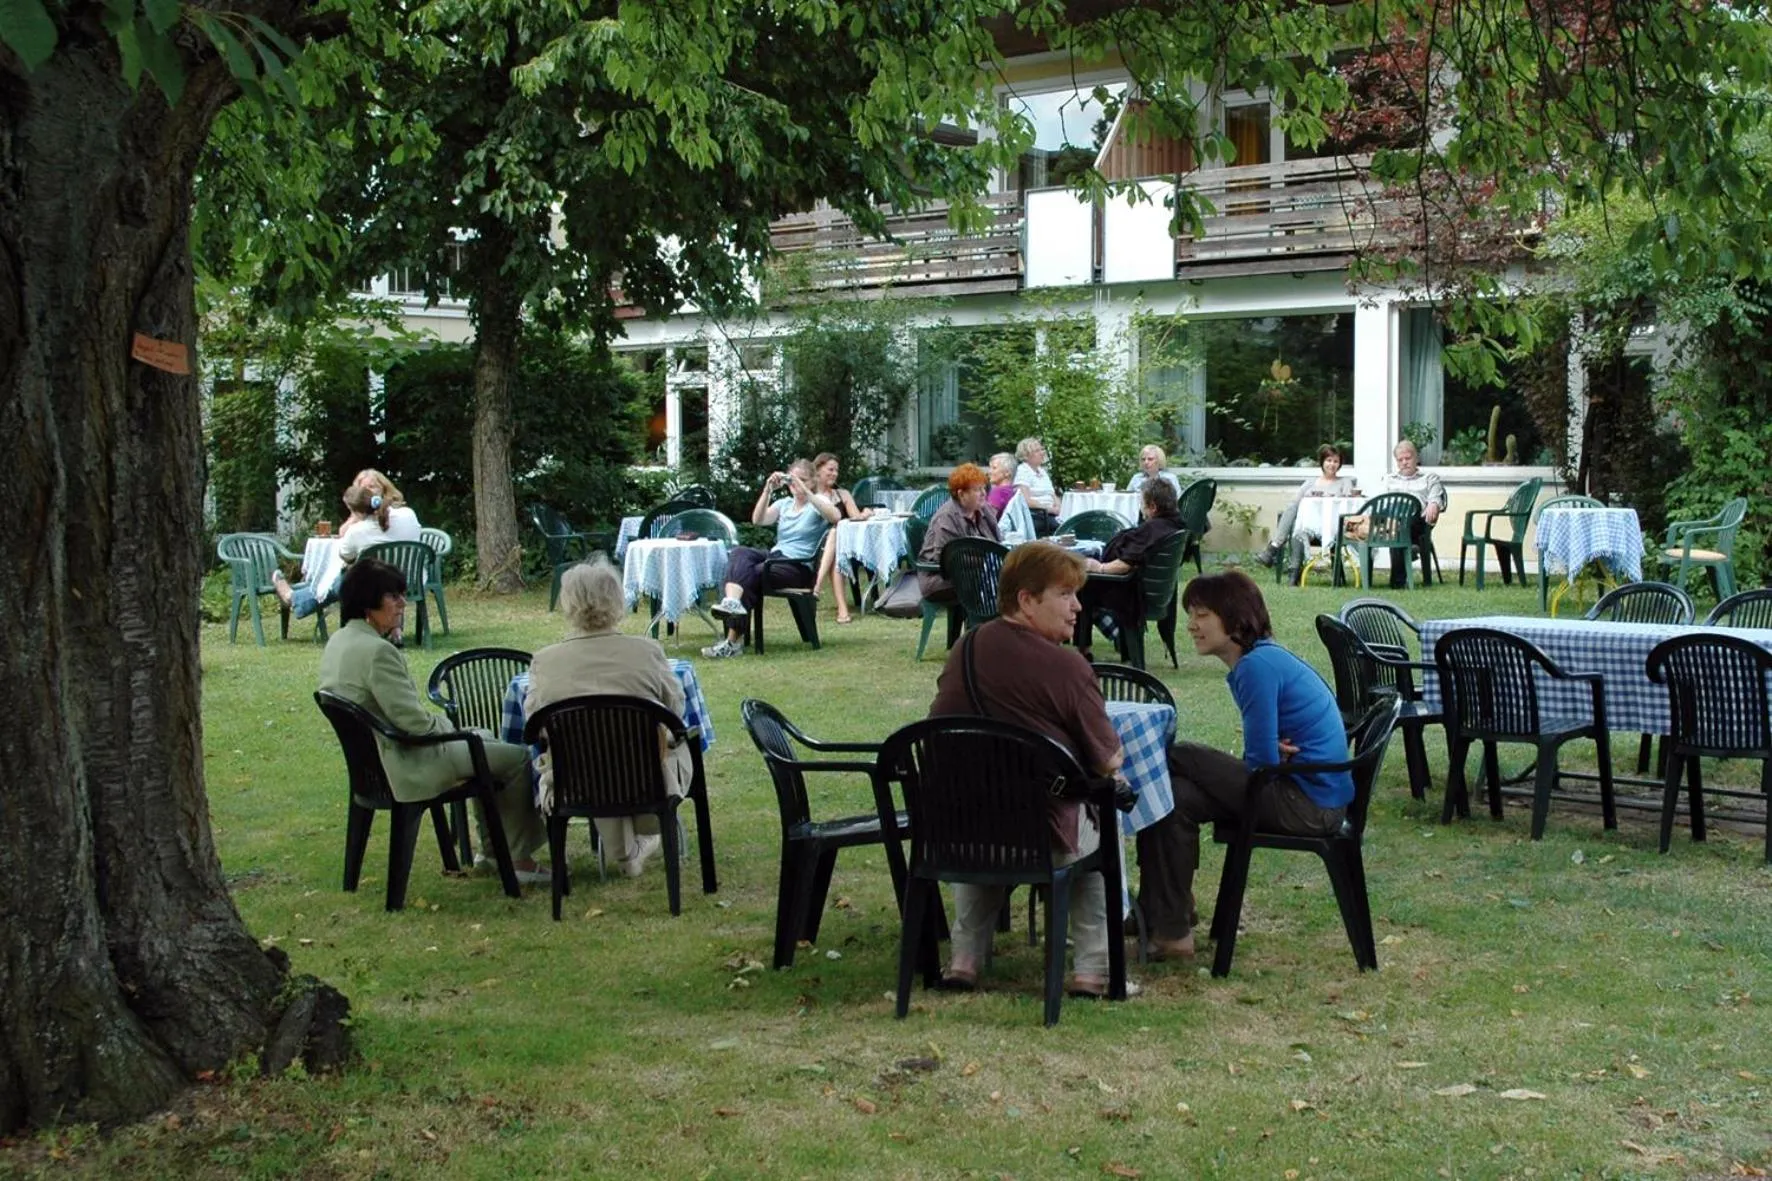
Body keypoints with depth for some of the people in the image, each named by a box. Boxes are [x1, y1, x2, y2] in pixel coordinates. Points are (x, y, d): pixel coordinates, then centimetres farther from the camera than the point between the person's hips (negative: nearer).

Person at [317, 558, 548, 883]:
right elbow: (413, 721, -25)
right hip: (406, 768, -11)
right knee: (518, 759, -1)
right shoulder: (377, 651, -27)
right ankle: (518, 858, 11)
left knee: (486, 739, 28)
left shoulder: (338, 642, 5)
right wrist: (446, 724, -6)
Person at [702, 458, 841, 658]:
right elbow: (758, 520, 1)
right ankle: (732, 601, -47)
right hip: (775, 557, 5)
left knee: (751, 574, -25)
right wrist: (768, 490, -13)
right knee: (740, 554, -24)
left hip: (800, 566, -5)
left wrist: (805, 491, -27)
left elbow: (834, 516, -22)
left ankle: (734, 641, -21)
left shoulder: (817, 502, 4)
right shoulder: (784, 504, 19)